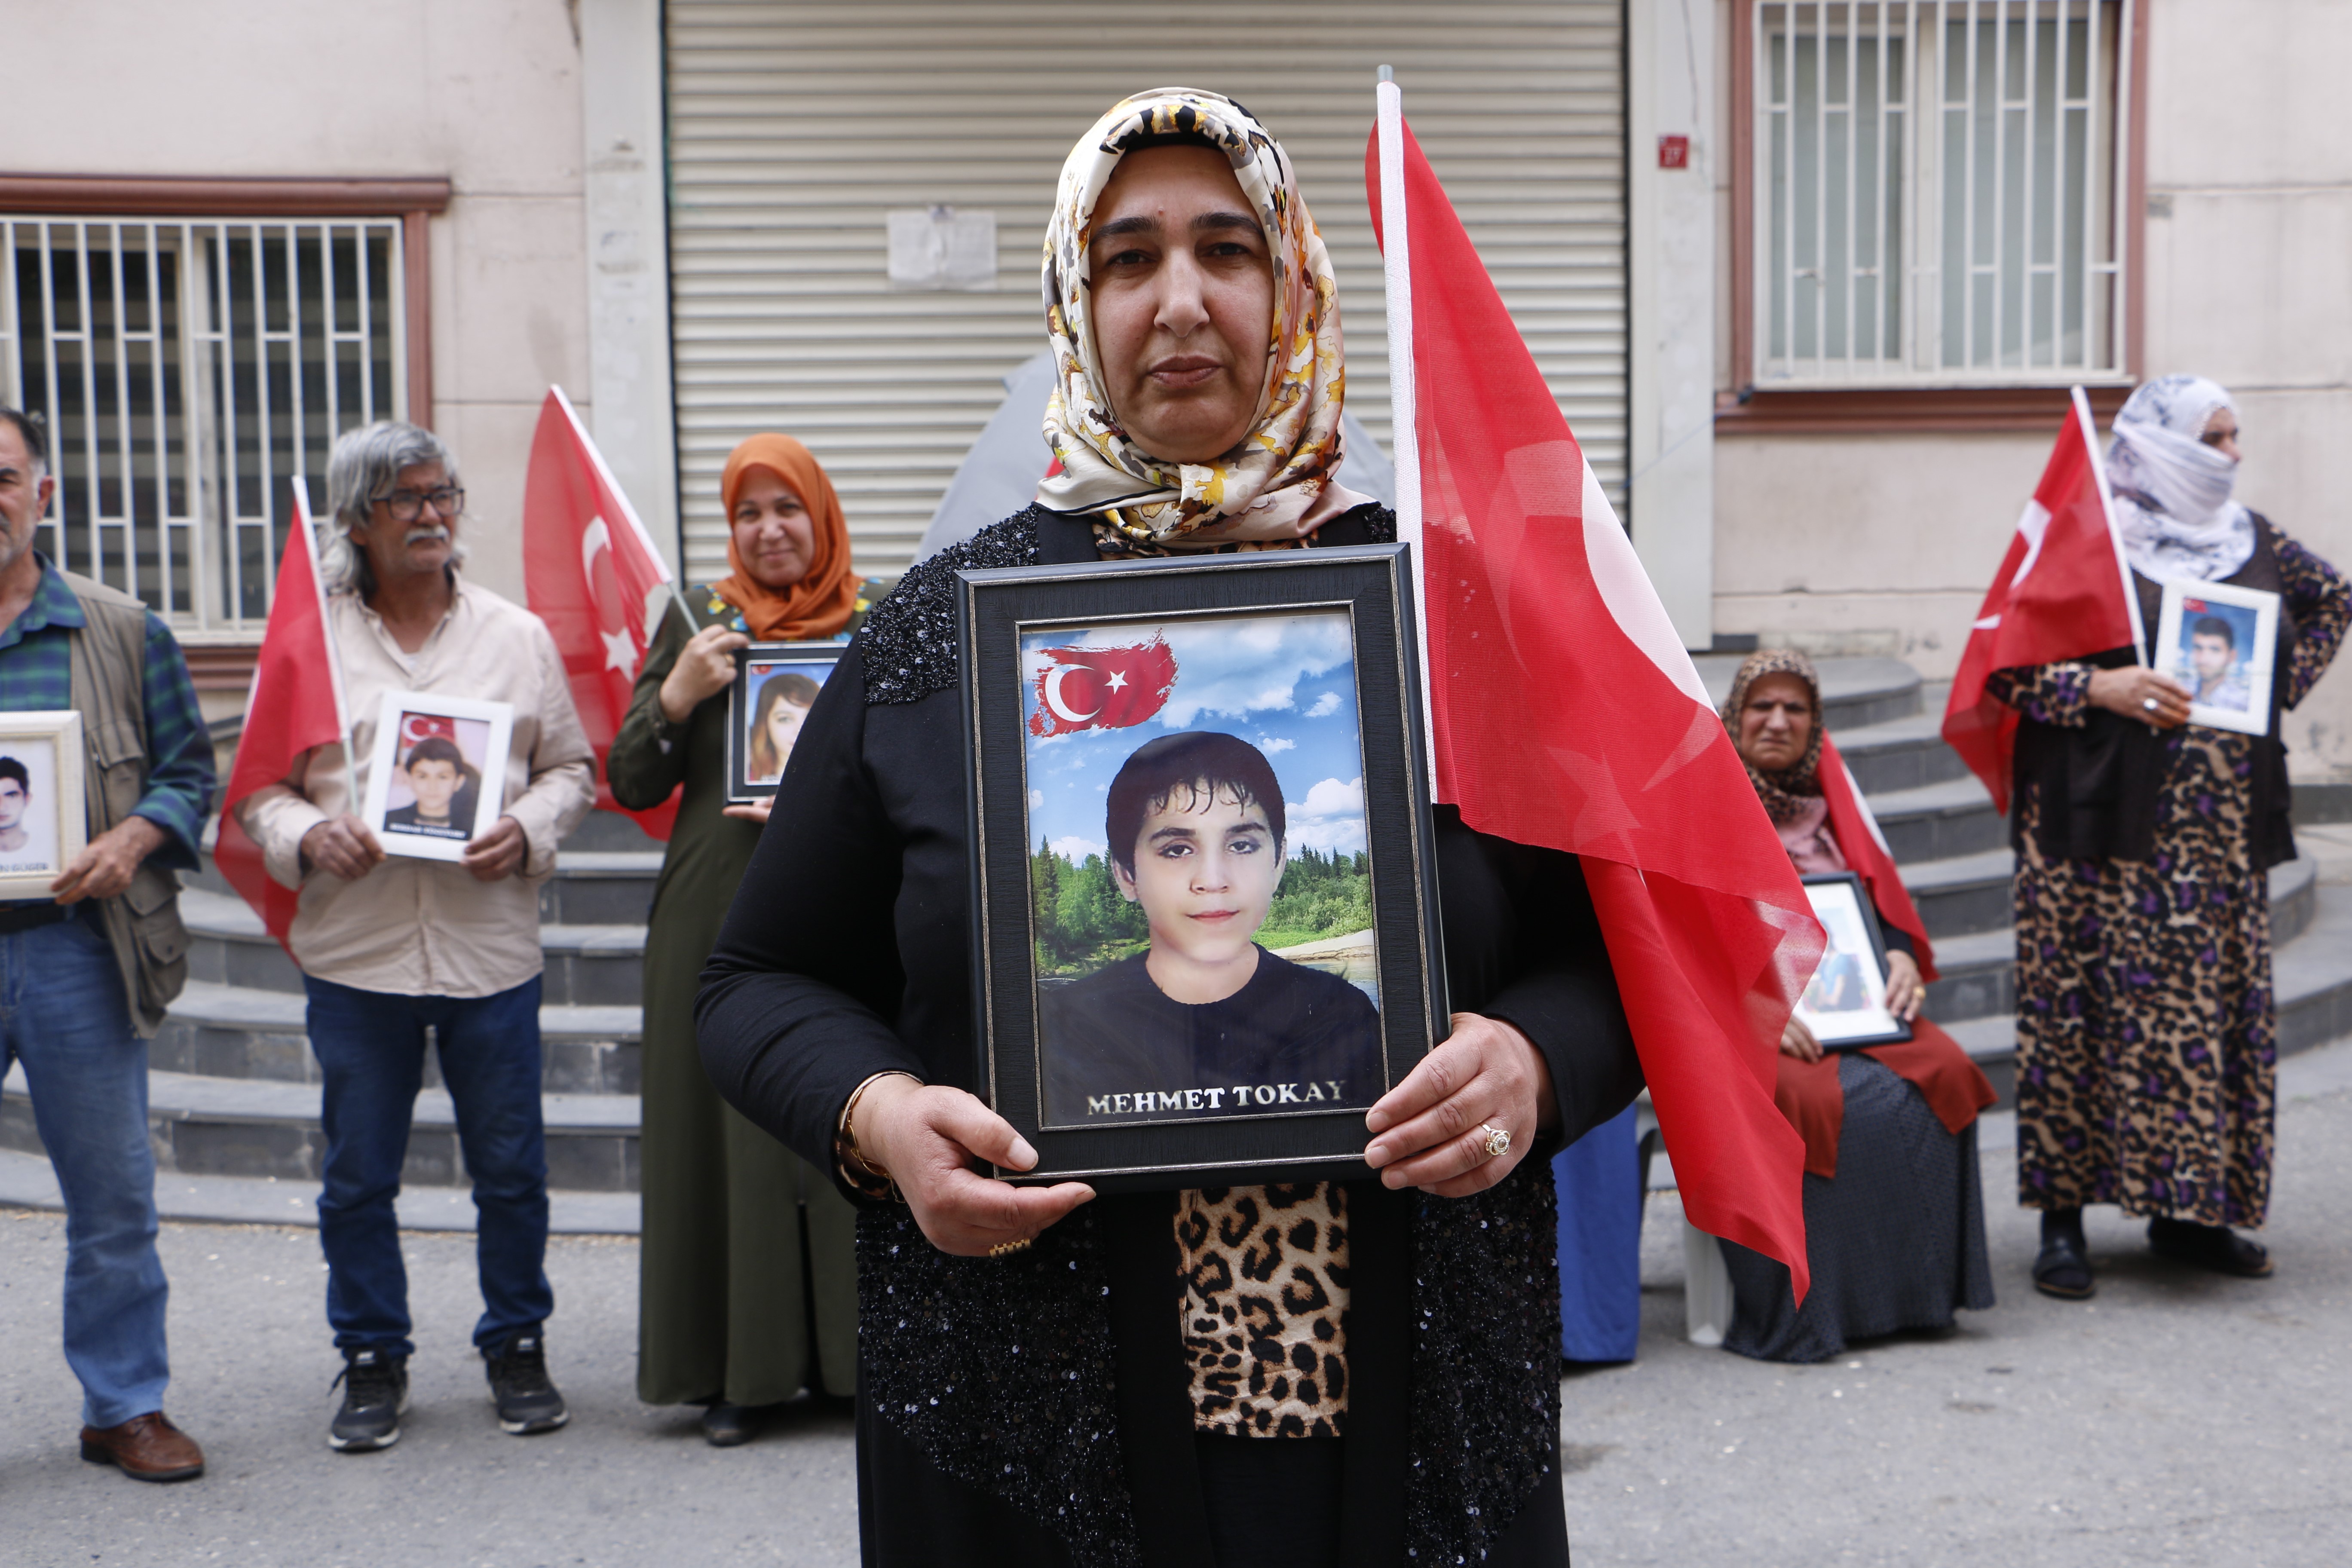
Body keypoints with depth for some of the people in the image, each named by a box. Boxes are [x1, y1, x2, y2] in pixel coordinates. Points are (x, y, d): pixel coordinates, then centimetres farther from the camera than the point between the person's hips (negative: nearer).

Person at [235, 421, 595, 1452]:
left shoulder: (518, 635, 7)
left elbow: (571, 767, 9)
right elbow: (256, 785, 7)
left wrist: (527, 829, -9)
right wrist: (305, 836, -13)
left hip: (491, 944, 0)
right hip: (354, 950, 0)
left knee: (511, 1167, 7)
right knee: (358, 1173, 8)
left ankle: (517, 1348, 25)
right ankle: (372, 1361, 24)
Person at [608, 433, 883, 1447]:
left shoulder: (882, 617, 8)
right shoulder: (696, 620, 9)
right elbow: (632, 786, 7)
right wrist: (675, 697, -9)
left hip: (852, 907, 0)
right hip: (727, 914, 1)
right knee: (733, 1126, 0)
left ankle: (860, 1350, 13)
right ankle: (744, 1369, 11)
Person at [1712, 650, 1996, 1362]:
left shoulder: (1827, 798, 21)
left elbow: (1880, 896, 20)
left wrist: (1901, 958, -4)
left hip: (1850, 1005, 5)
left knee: (1944, 1070, -23)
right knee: (1813, 1098, -34)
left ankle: (1916, 1292, -14)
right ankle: (1805, 1312, -24)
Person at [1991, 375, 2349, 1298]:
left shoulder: (2253, 539, 12)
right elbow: (2002, 664, -9)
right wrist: (2101, 687, -21)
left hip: (2225, 831, 6)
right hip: (2107, 829, -6)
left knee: (2222, 1007, 7)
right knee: (2089, 1007, -4)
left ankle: (2186, 1212, 18)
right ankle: (2063, 1218, 4)